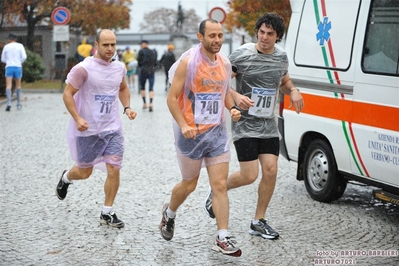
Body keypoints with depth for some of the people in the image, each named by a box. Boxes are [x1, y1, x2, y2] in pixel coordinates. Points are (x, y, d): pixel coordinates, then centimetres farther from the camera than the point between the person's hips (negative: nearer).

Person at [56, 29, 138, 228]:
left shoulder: (120, 67, 3)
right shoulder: (84, 68, -14)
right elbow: (67, 94, -10)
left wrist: (127, 108, 6)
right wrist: (77, 119, -21)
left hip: (113, 128, 4)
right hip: (88, 130, -4)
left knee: (114, 170, -6)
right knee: (85, 172, 11)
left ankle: (107, 213, 8)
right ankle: (65, 178, 46)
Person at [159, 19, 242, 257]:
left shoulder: (225, 63, 5)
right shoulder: (188, 62, -12)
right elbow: (172, 98, -11)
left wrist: (232, 108, -2)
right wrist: (183, 125, -22)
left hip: (218, 131, 4)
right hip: (191, 133, -4)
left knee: (220, 185, -2)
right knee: (189, 185, 12)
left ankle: (223, 239, 1)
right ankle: (169, 213, 42)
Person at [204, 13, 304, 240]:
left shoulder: (281, 56, 5)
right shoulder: (243, 55, -13)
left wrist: (293, 90, 1)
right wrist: (236, 96, -26)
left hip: (269, 125, 5)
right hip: (245, 125, -5)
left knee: (271, 170, -3)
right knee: (249, 176, -9)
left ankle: (259, 222, 11)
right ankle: (217, 191, 22)